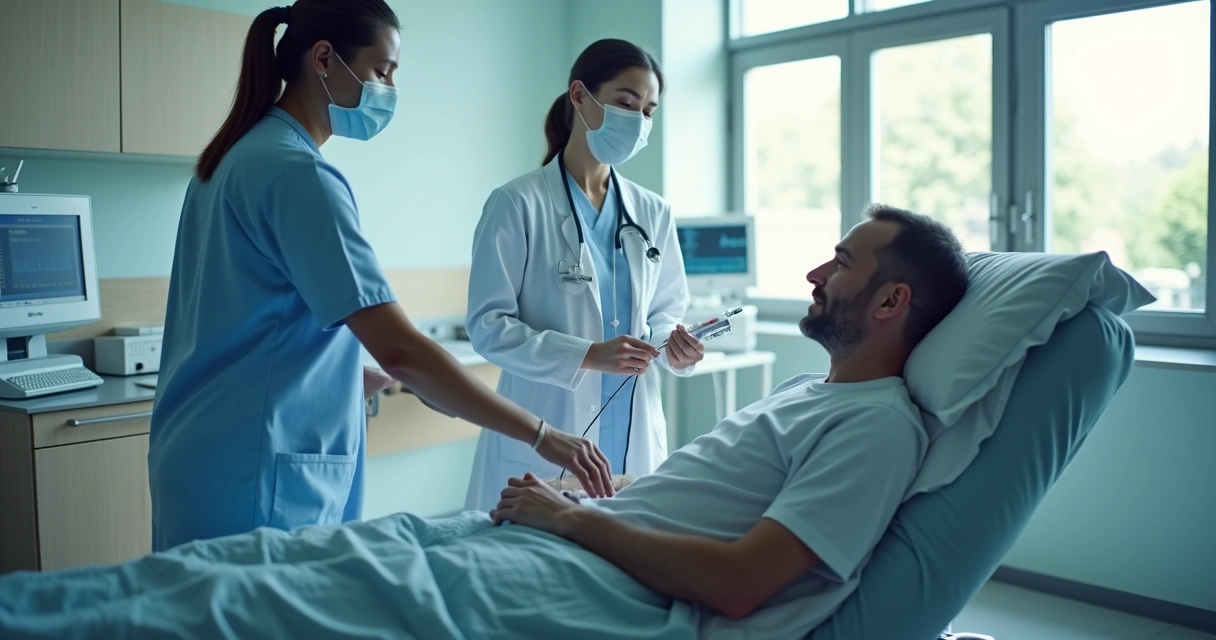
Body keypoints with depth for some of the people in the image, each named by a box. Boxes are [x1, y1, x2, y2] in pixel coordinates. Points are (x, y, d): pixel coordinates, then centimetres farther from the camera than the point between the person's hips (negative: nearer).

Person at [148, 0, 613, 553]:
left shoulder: (237, 155, 11)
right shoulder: (298, 173, -18)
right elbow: (399, 350, -25)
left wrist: (351, 377, 11)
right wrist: (541, 435, -21)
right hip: (254, 474, -9)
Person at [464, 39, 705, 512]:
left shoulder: (652, 213, 7)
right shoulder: (517, 204, -8)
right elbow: (488, 326, -11)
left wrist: (674, 346, -9)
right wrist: (587, 356, -22)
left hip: (634, 440, 5)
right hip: (543, 441, -4)